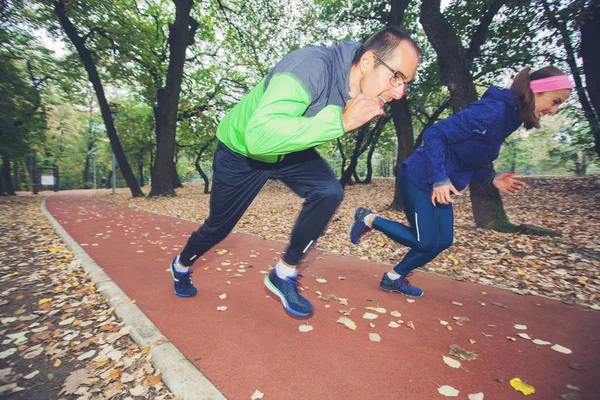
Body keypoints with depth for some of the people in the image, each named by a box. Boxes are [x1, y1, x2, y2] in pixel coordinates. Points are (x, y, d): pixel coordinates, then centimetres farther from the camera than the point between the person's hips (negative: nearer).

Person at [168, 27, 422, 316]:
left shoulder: (363, 87, -11)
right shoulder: (310, 67, -35)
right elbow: (259, 136, -48)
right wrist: (340, 120, -46)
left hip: (291, 149, 5)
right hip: (241, 148, -5)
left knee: (329, 192, -21)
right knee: (218, 227, 9)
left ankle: (283, 274, 0)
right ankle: (181, 266, 45)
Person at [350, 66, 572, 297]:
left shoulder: (508, 118, 12)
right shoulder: (492, 110, -18)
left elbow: (467, 161, 16)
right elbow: (434, 134, -23)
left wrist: (492, 179, 2)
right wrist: (440, 180, -26)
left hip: (440, 184, 10)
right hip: (420, 179, -10)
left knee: (442, 241, 9)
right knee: (425, 242, -6)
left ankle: (394, 278, 24)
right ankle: (368, 219, 10)